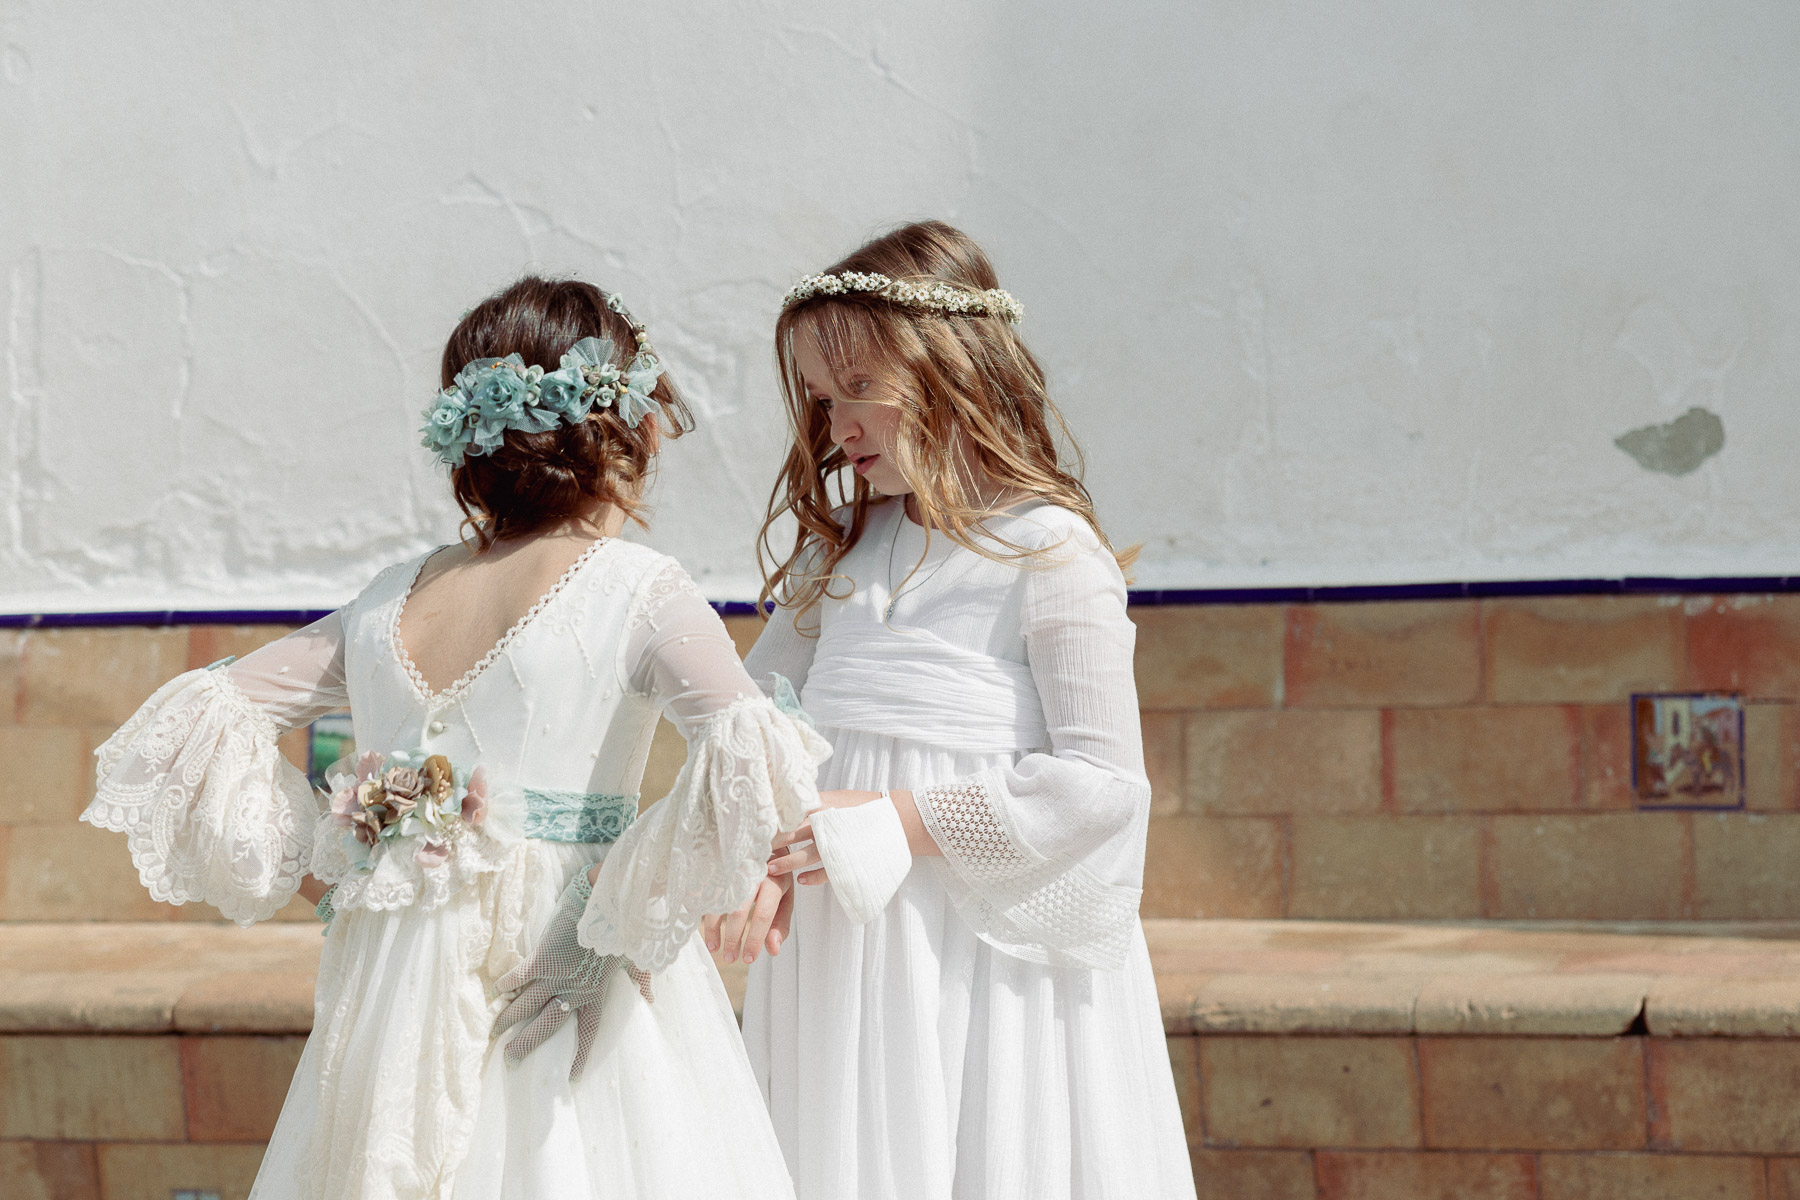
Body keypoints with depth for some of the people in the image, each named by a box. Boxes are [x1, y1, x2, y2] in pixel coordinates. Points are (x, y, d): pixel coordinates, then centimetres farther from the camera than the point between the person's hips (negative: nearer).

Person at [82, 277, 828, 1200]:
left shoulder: (390, 602, 7)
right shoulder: (638, 592, -8)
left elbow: (190, 720, 8)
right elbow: (746, 756, -25)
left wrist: (308, 871, 9)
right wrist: (640, 915, -15)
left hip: (398, 1012, 5)